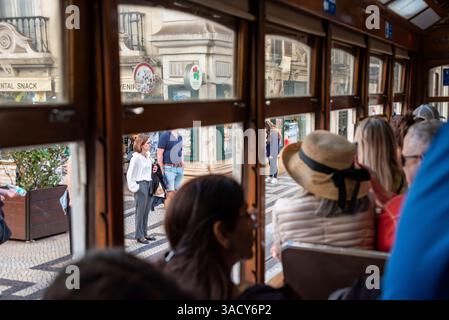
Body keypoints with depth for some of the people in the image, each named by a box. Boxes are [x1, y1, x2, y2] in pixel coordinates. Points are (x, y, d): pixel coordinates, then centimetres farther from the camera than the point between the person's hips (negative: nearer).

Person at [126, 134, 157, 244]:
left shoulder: (148, 156, 9)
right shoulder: (136, 157, -13)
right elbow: (130, 174, -12)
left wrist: (153, 170, 5)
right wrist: (134, 187, -12)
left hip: (149, 184, 7)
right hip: (141, 185, -7)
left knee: (147, 211, 12)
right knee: (140, 211, 0)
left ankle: (144, 233, 22)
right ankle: (139, 236, 9)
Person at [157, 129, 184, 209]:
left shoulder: (180, 136, 15)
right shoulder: (165, 135, -7)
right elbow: (159, 154, -10)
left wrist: (182, 162, 15)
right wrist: (161, 170, -12)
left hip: (179, 168, 7)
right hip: (169, 168, -7)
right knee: (171, 193, -9)